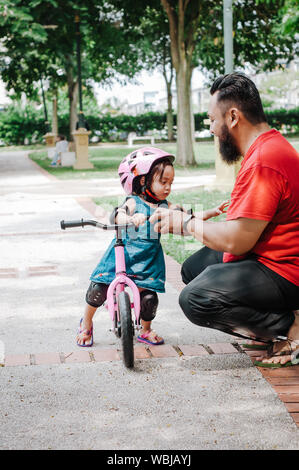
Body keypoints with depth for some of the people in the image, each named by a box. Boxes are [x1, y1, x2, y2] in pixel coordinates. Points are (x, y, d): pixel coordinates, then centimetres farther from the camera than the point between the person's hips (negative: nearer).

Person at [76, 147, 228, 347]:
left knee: (149, 296, -4)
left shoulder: (166, 206, 4)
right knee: (99, 288, -6)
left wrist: (213, 212, -8)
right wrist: (130, 218, -54)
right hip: (123, 254, -3)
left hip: (149, 259, 4)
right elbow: (118, 214, -31)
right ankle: (86, 323, 20)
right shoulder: (133, 203, -11)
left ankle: (146, 330, 25)